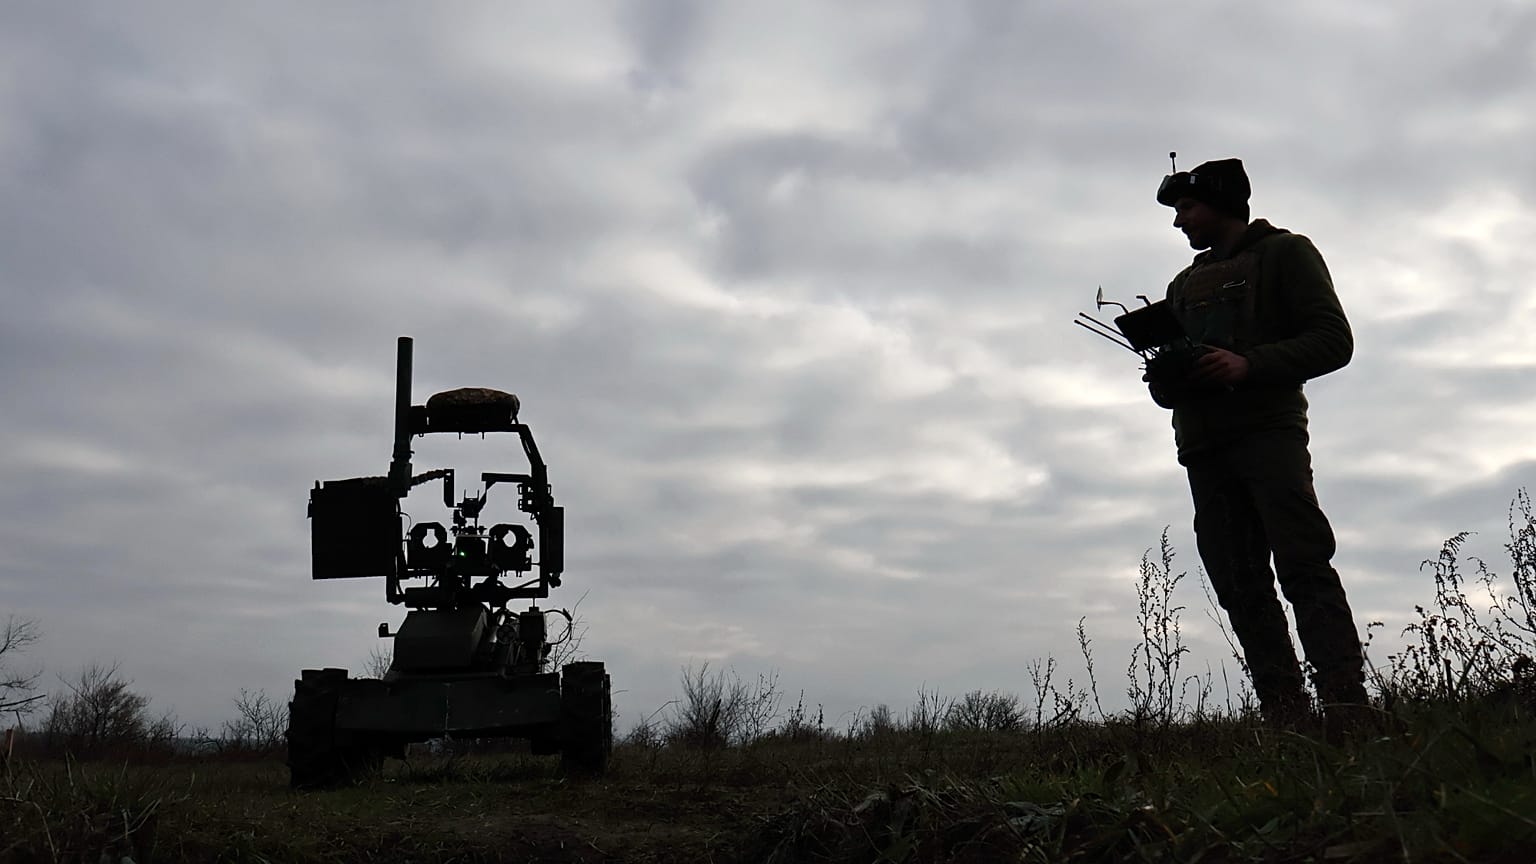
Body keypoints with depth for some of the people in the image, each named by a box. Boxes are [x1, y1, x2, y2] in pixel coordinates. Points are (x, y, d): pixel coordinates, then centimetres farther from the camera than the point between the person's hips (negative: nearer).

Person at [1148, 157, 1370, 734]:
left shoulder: (1284, 253, 10)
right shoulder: (1185, 284, 28)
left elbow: (1333, 340, -2)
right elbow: (1169, 386, 26)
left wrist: (1249, 365, -16)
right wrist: (1164, 377, 0)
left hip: (1268, 431, -6)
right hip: (1203, 447, 6)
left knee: (1304, 568, -16)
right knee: (1241, 589, -2)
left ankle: (1346, 711, -20)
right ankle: (1286, 719, -3)